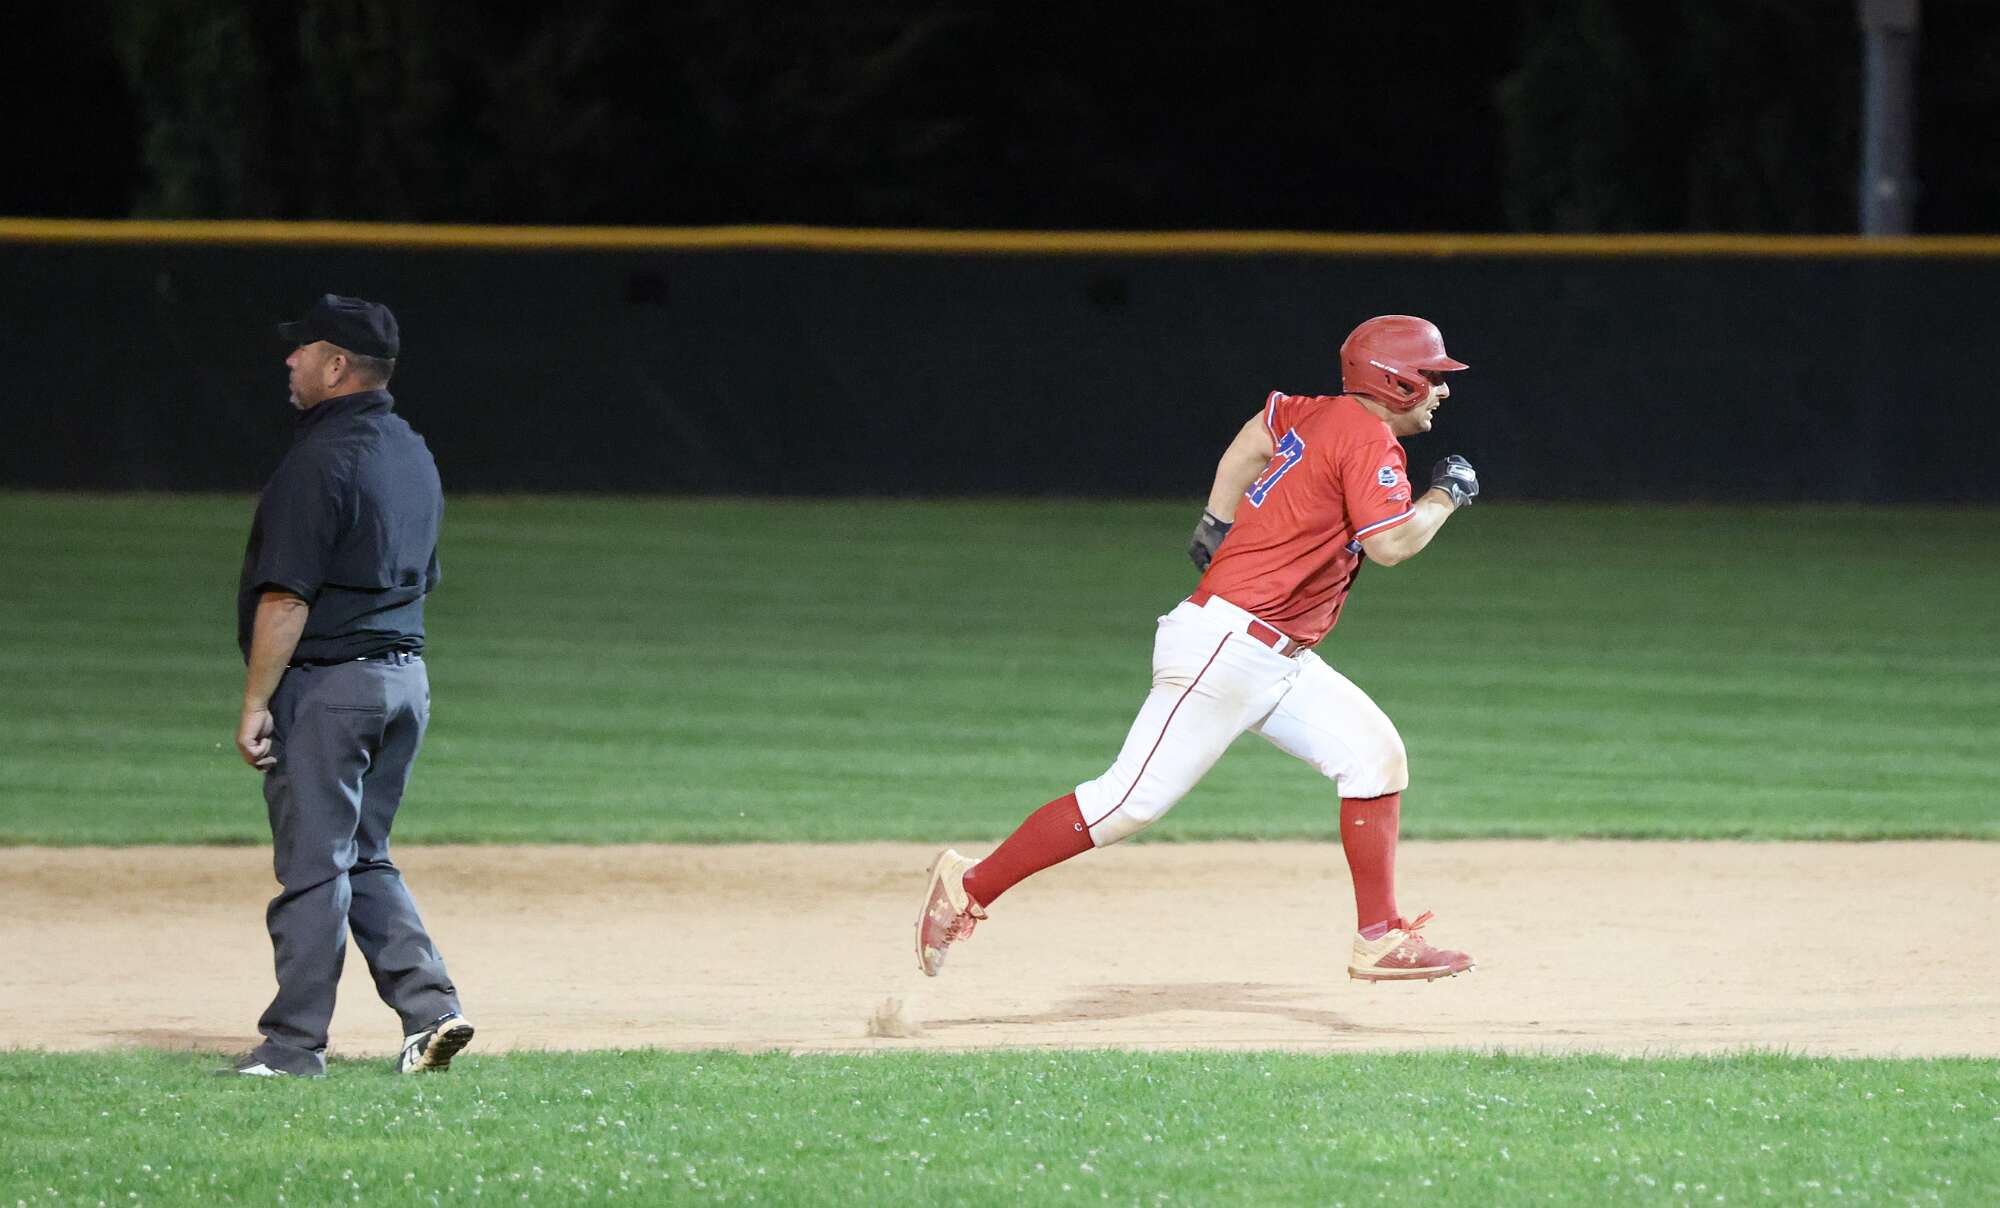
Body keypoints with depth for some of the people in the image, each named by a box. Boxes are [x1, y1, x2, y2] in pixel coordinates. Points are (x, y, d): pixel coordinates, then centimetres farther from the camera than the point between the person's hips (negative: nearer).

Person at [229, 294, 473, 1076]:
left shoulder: (321, 459, -16)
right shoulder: (414, 455, 12)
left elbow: (289, 597, -20)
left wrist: (255, 704, -17)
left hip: (327, 685, -9)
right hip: (405, 677, 9)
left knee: (311, 865, -3)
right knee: (362, 859, 16)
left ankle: (294, 1043, 0)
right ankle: (430, 1007, 6)